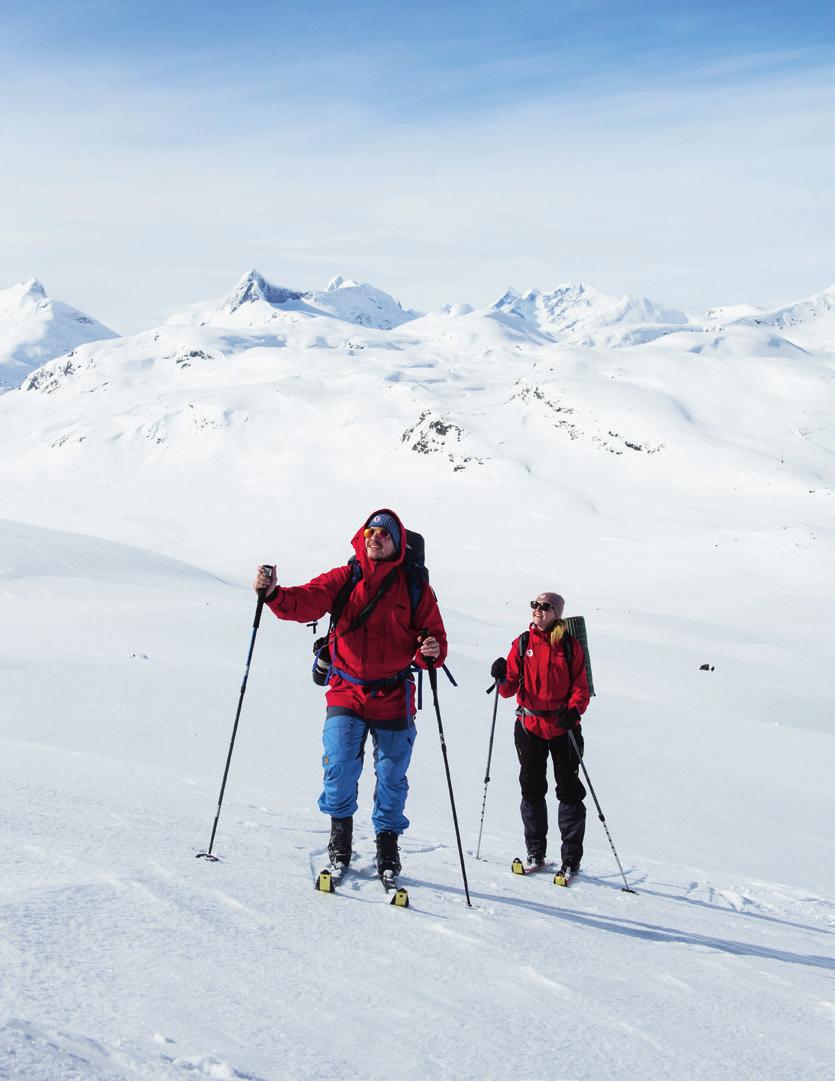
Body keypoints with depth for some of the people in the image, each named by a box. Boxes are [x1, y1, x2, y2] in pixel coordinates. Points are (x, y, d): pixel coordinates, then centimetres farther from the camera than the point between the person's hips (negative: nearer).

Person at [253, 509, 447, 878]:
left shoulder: (415, 588, 3)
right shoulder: (344, 579, 2)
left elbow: (433, 635, 3)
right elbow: (307, 602, -12)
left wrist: (431, 652, -20)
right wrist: (274, 593, -31)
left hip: (393, 698, 0)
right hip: (346, 693, 0)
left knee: (392, 777, 7)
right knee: (340, 765, -9)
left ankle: (387, 843, 28)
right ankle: (340, 831, 18)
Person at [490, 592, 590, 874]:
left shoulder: (569, 645, -1)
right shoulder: (522, 643, 4)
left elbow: (581, 686, -1)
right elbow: (510, 689, 3)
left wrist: (574, 710, -19)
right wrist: (503, 678, -19)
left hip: (563, 726, -2)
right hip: (529, 725, 2)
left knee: (569, 789, 2)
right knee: (532, 788, 9)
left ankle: (571, 857, 10)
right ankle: (535, 852, 21)